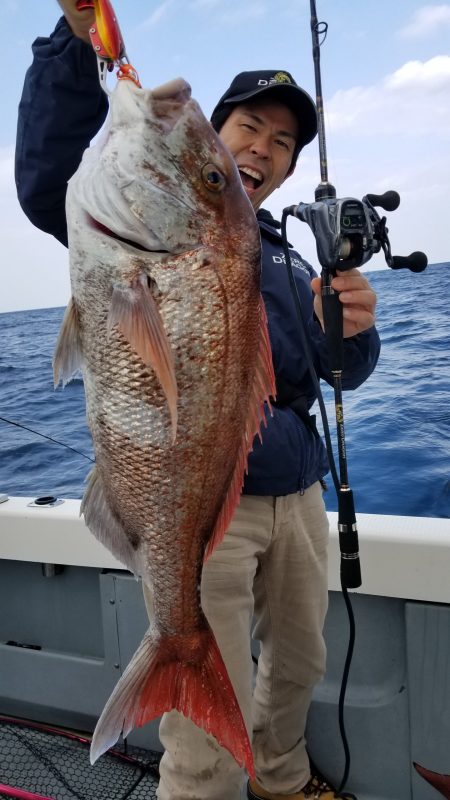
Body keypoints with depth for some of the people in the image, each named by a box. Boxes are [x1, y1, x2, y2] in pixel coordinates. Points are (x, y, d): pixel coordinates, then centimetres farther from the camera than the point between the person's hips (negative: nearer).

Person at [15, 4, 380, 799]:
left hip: (297, 495, 7)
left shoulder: (287, 260, 16)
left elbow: (344, 372, 9)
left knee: (299, 664, 23)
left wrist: (356, 328, -14)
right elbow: (48, 184, -19)